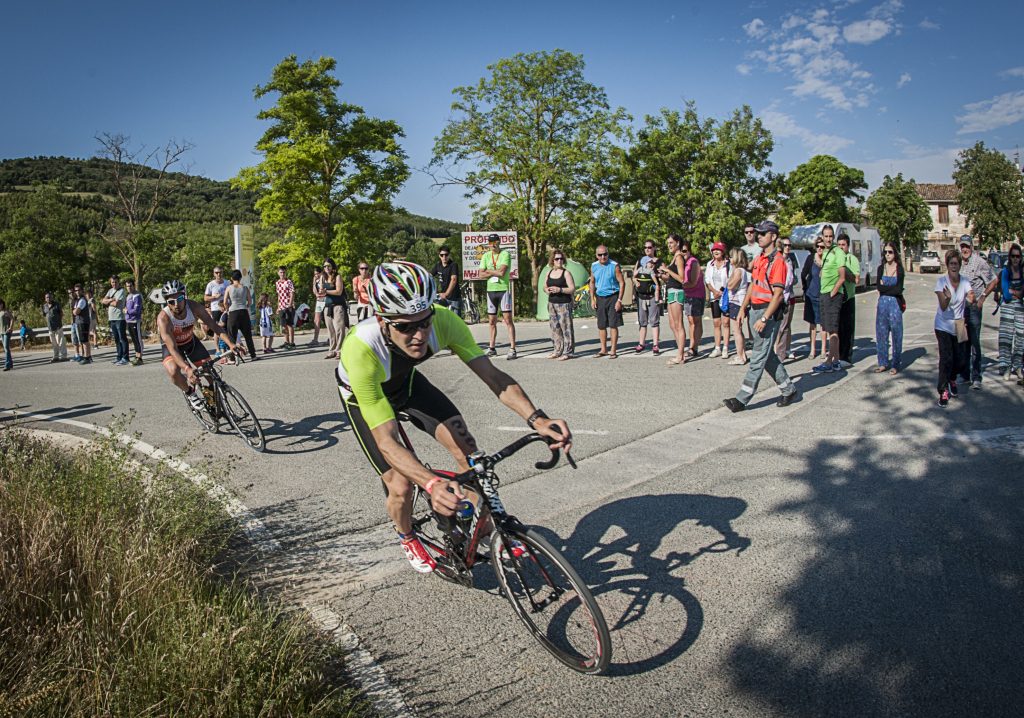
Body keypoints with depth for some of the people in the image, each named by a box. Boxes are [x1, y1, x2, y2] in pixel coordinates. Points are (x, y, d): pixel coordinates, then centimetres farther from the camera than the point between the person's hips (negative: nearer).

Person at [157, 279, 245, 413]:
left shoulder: (194, 307, -27)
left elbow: (214, 325, -29)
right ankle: (189, 393, -1)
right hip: (171, 346, -4)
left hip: (191, 341, 4)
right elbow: (172, 349, -42)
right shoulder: (163, 318, -36)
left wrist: (231, 344, -45)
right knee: (173, 371, -32)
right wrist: (187, 369, -56)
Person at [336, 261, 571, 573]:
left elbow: (491, 374, -31)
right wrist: (432, 483, -61)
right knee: (401, 485, -10)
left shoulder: (442, 320, -33)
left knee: (466, 447, -11)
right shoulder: (361, 349, -44)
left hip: (406, 382, 4)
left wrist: (537, 418, -48)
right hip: (363, 395, -3)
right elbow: (387, 440, -45)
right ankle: (407, 538, 25)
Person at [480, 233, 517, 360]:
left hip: (504, 289, -5)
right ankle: (491, 348, 20)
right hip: (491, 291, 5)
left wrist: (489, 271, -5)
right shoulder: (485, 256, 9)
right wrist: (496, 272, -9)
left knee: (508, 319, -7)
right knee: (492, 321, 11)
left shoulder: (505, 254, -6)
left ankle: (512, 349, -8)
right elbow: (481, 275, 1)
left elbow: (502, 272, -18)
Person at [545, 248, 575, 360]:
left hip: (564, 304, -6)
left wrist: (560, 289, -21)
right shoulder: (549, 273, 13)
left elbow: (573, 289, -9)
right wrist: (547, 290, -3)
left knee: (566, 328, -7)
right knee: (554, 328, 8)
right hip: (552, 303, 6)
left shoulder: (566, 273, -4)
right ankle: (557, 350, 16)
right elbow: (544, 286, 21)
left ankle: (568, 352, -3)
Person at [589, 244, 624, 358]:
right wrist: (592, 299, 8)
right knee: (601, 326, 10)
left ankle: (613, 350, 4)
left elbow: (622, 283, -10)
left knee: (613, 325, -3)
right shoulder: (594, 266, 5)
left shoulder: (614, 266, -10)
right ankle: (603, 349, 21)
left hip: (613, 297, -5)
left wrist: (619, 300, -15)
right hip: (600, 298, 5)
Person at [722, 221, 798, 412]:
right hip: (755, 309, 9)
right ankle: (789, 389, 28)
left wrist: (764, 319, -23)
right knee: (767, 355, 15)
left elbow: (778, 294, -19)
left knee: (759, 357, -5)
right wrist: (743, 309, 17)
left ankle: (742, 399, -6)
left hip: (769, 312, -9)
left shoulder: (777, 260, -14)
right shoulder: (759, 259, 14)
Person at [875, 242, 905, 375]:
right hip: (882, 303, 3)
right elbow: (878, 287, -3)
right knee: (881, 334, 5)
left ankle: (896, 364, 5)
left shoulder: (899, 269, -1)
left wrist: (884, 286, -5)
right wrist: (892, 288, -10)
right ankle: (883, 362, 15)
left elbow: (899, 290, -10)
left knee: (896, 334, -1)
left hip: (895, 304, -3)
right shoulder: (881, 268, 8)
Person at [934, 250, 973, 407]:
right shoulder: (941, 281, -13)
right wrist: (947, 298, -43)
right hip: (943, 326, -3)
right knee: (946, 358, -12)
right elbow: (943, 306, -22)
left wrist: (971, 299, -42)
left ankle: (952, 379, 37)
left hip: (959, 326, 3)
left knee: (961, 359, 6)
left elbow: (970, 299, -18)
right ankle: (943, 391, -3)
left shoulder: (965, 281, -4)